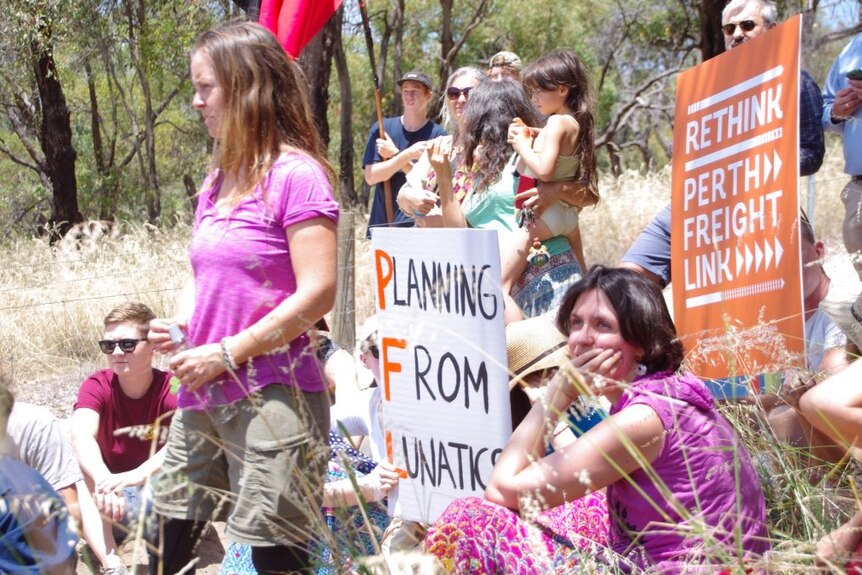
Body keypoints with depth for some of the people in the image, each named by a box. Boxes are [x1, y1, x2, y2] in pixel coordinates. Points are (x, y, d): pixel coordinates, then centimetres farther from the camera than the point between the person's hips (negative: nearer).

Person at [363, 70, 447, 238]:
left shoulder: (437, 134, -1)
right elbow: (371, 176, -4)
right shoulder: (382, 129, 5)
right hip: (382, 225, 2)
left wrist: (394, 155, -9)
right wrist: (407, 154, -16)